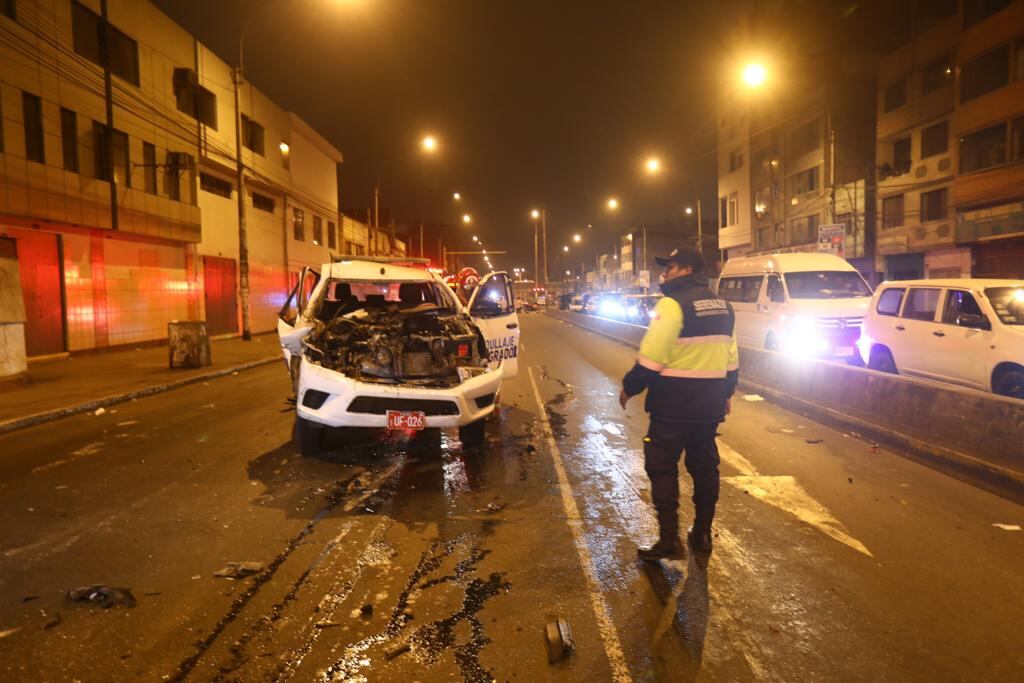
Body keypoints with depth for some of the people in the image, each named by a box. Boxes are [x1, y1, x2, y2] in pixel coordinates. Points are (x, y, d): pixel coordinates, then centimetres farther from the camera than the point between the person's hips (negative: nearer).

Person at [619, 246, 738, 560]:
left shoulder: (673, 304, -15)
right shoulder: (723, 306, 11)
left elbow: (650, 358, -19)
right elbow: (732, 359, 15)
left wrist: (629, 388, -7)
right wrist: (725, 393, 25)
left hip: (674, 404, -7)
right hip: (710, 404, 8)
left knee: (662, 467, 1)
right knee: (704, 466, 16)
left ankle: (669, 539, 0)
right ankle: (702, 533, 25)